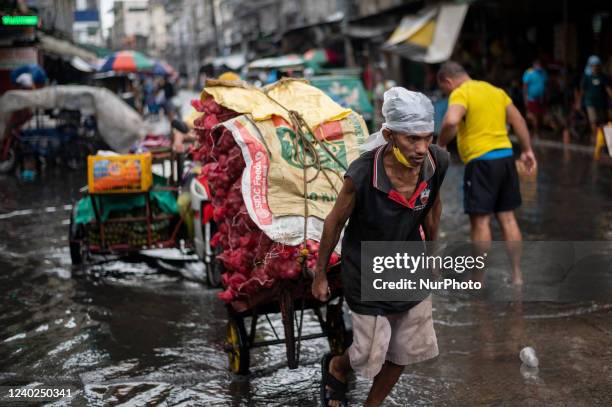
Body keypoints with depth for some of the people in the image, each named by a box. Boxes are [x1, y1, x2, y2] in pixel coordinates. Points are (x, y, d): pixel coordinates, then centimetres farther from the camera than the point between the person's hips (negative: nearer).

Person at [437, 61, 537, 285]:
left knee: (480, 220, -2)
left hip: (481, 161, -7)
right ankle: (517, 276, 17)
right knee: (507, 217, 13)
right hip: (506, 156, 7)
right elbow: (519, 120, 16)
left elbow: (451, 121, -26)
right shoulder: (496, 90, 16)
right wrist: (527, 150, 21)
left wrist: (441, 145, -11)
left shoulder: (460, 93, -8)